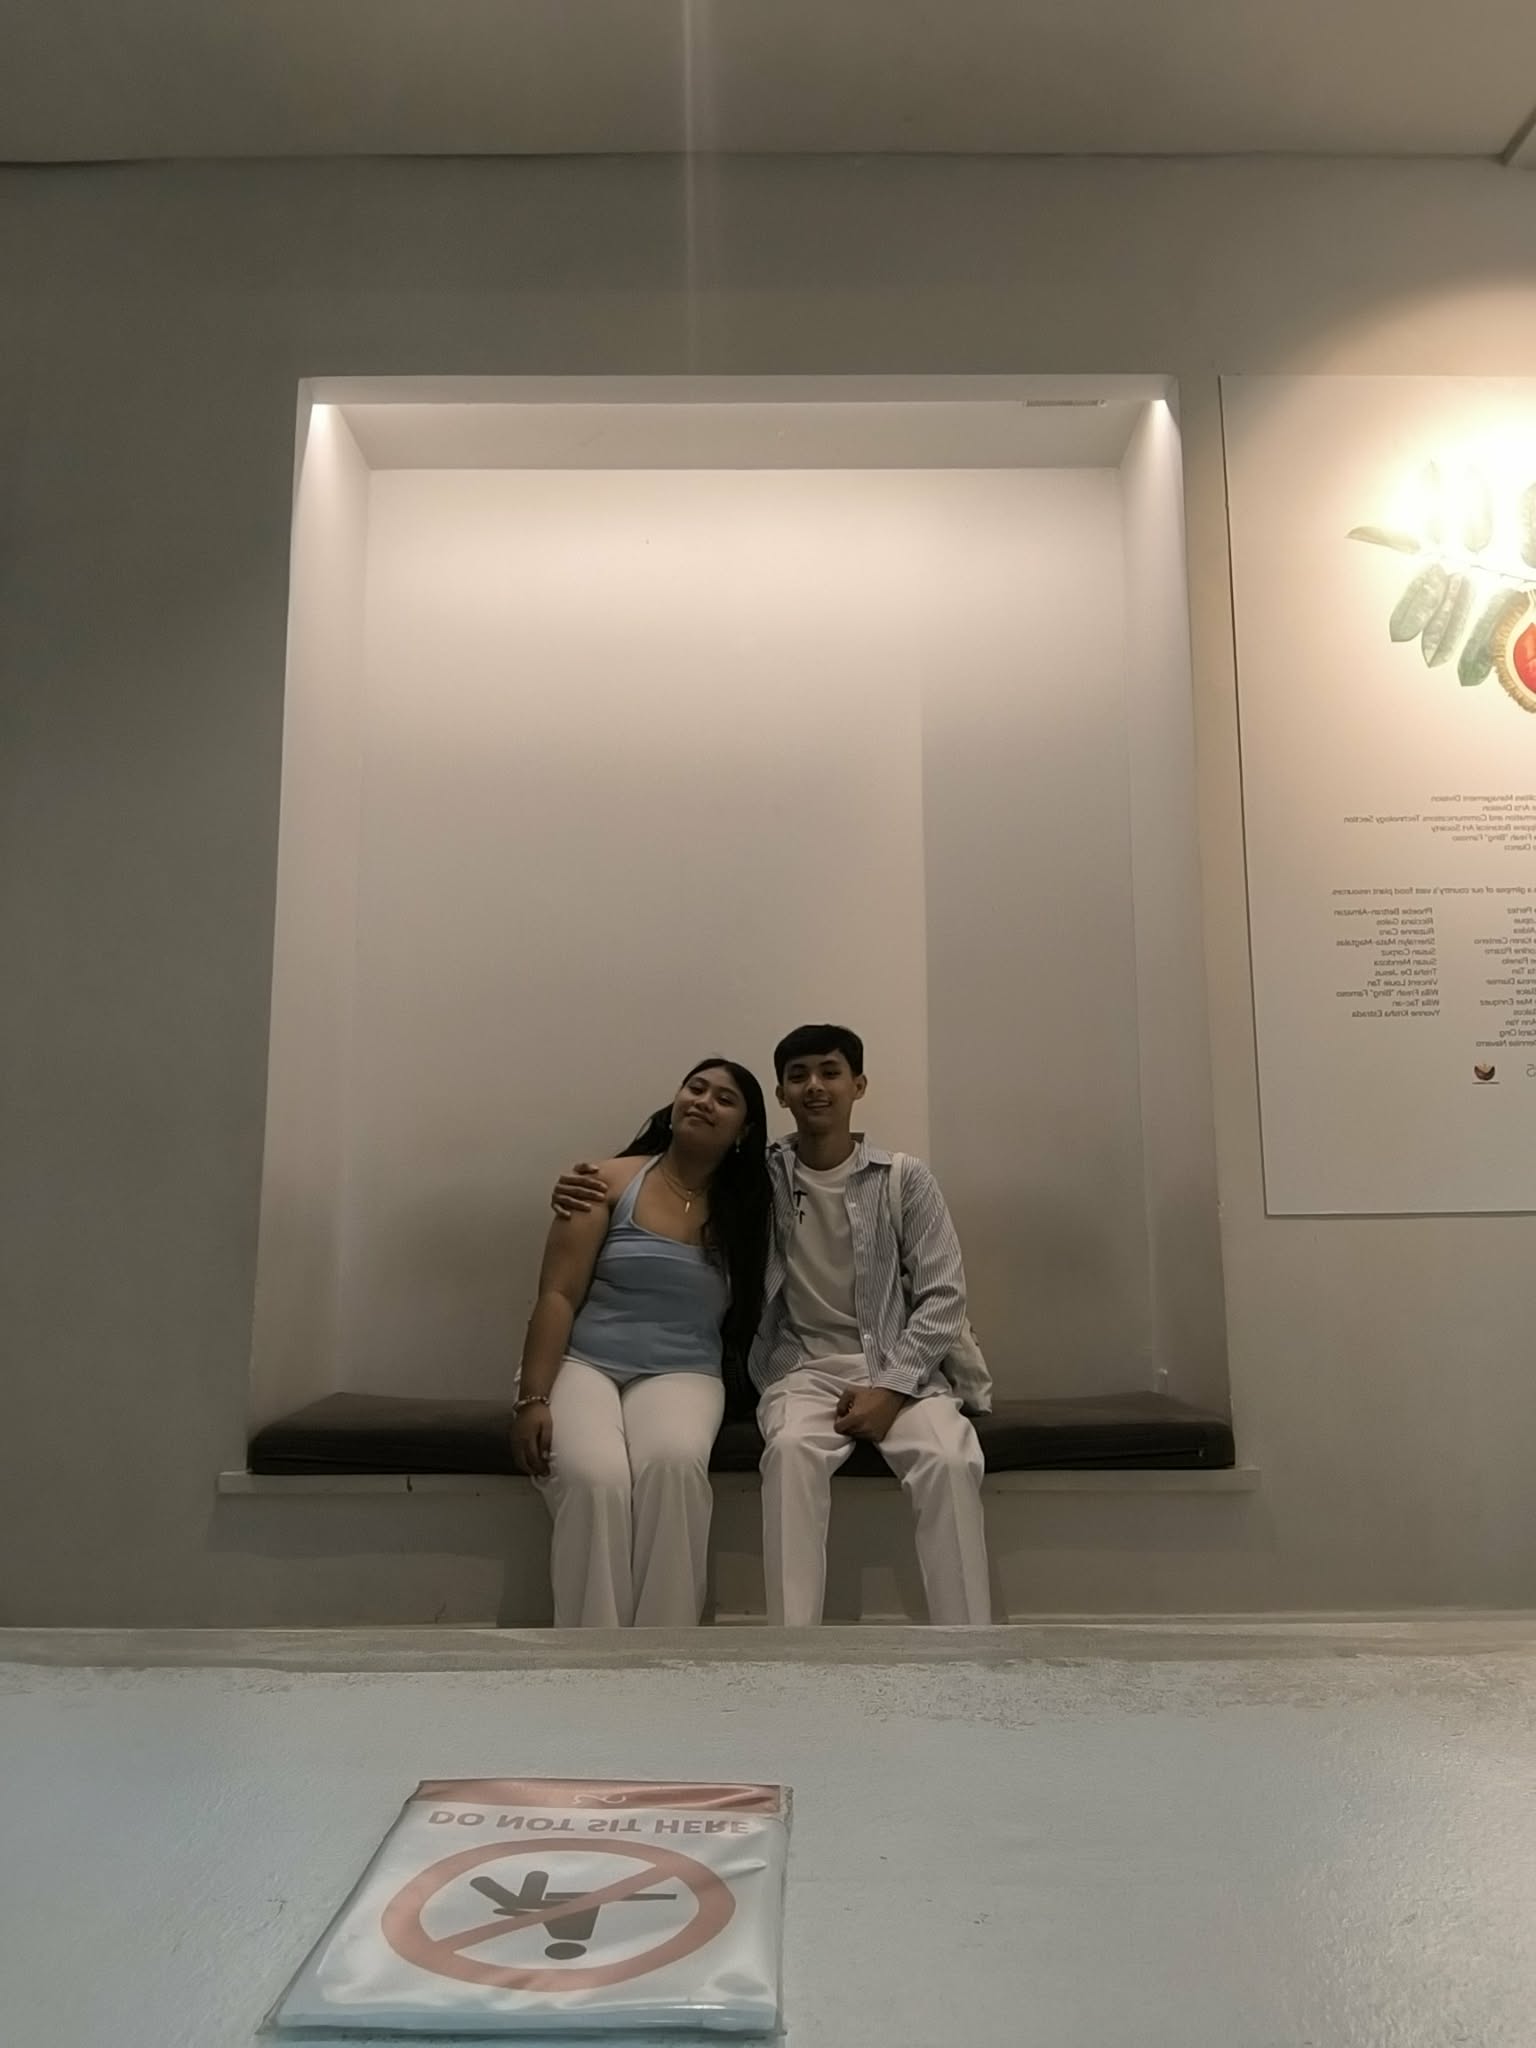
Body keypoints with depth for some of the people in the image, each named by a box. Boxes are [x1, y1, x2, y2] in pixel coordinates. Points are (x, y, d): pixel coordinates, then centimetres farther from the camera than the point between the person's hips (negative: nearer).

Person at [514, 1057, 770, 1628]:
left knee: (675, 1464, -33)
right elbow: (557, 1295, -3)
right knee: (596, 1479, -32)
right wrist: (532, 1398, -12)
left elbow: (746, 1315, 11)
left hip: (681, 1375, 2)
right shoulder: (611, 1182, 2)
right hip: (582, 1364, -1)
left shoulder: (745, 1209, 9)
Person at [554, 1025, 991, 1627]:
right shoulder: (759, 1179, 4)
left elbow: (943, 1298, 1)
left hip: (900, 1369, 0)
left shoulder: (905, 1180, 2)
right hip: (804, 1367, 0)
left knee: (951, 1462, -29)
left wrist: (891, 1388, -12)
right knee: (791, 1450, -33)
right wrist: (587, 1192, -9)